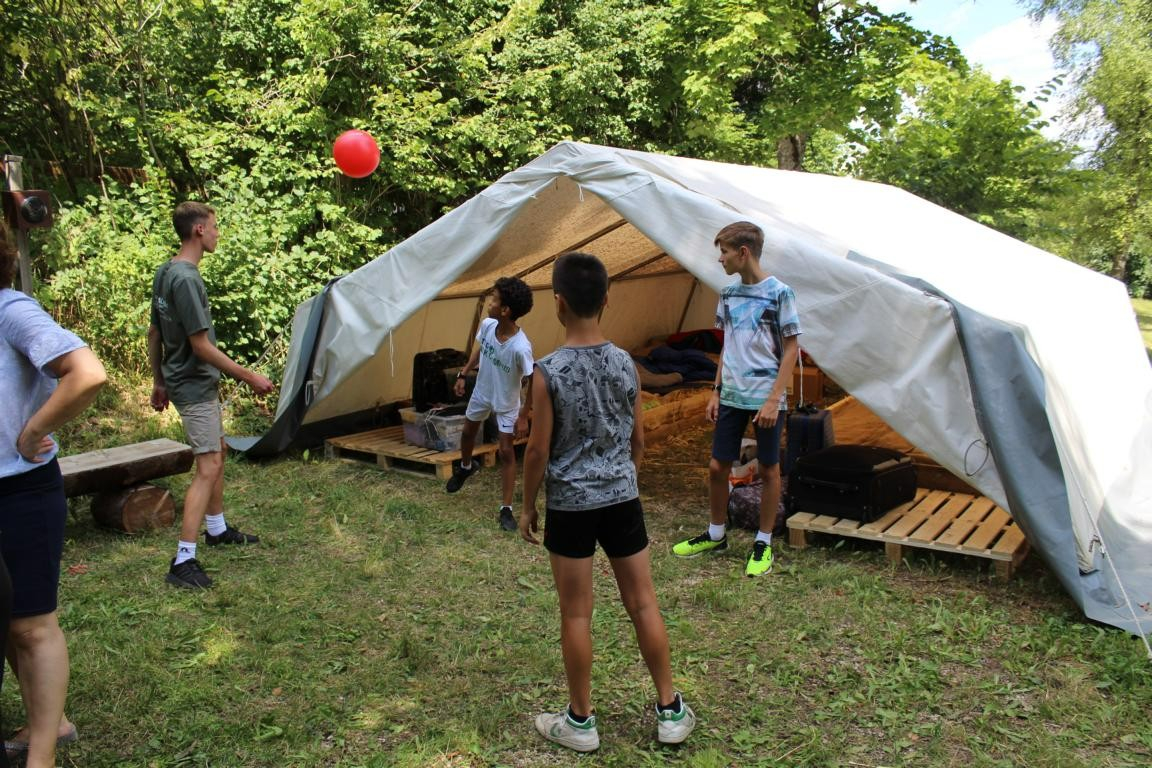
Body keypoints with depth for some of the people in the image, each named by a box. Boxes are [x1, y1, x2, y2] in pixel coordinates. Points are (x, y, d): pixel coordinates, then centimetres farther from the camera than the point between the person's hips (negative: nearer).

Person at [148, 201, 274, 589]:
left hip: (181, 381, 10)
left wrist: (158, 382, 22)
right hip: (196, 386, -10)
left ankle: (217, 529, 37)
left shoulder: (165, 273, 8)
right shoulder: (187, 279, -22)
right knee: (208, 467, -10)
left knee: (218, 451, 22)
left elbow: (154, 333, 15)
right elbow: (202, 346, -22)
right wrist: (250, 377, -15)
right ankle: (183, 561, -10)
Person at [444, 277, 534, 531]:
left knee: (506, 452, -4)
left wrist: (524, 416, -22)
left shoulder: (521, 347, -38)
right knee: (468, 432, 27)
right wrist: (463, 374, 8)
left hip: (507, 403, -6)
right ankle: (465, 467, 60)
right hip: (481, 393, 6)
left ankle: (506, 509, 7)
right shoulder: (487, 325, -21)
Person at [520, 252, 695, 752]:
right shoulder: (626, 364, -1)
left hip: (570, 504, -4)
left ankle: (580, 721, 21)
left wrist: (528, 505, 3)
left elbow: (538, 451, -10)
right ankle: (670, 712, 24)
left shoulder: (549, 373, -15)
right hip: (623, 499, 4)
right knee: (643, 604, 13)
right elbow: (638, 440, 7)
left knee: (576, 613, 8)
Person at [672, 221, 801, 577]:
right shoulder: (728, 294, 7)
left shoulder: (779, 293, -10)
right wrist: (715, 391, 12)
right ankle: (715, 535, 27)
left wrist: (774, 399, -16)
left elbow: (791, 349, -10)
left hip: (765, 399, -5)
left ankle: (763, 543, 20)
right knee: (717, 467, 8)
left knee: (768, 470, 6)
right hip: (731, 397, 6)